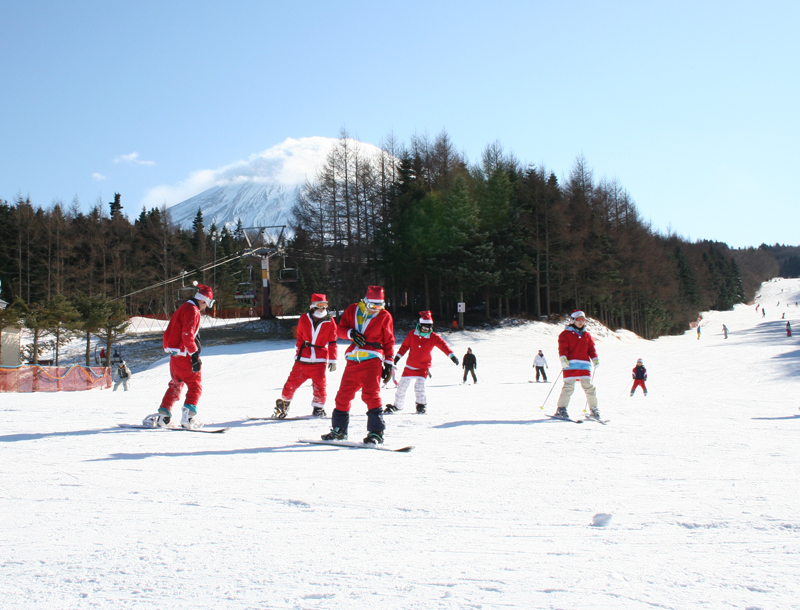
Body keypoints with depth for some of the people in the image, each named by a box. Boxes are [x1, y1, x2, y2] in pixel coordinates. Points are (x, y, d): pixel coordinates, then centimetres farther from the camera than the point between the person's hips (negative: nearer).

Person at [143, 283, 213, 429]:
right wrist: (195, 355, -23)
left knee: (175, 386, 18)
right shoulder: (192, 311, -13)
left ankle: (163, 414, 15)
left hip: (174, 355, 10)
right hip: (184, 355, -10)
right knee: (195, 385, -4)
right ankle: (188, 416, -15)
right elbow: (187, 335, -22)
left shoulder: (183, 308, 17)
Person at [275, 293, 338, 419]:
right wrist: (297, 353, 17)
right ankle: (284, 403, 26)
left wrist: (333, 360, 3)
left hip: (319, 360, -1)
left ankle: (318, 408, 9)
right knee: (292, 382, 4)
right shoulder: (304, 319, 4)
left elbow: (332, 342, 6)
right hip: (302, 359, 1)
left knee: (319, 384, -10)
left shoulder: (330, 322, 2)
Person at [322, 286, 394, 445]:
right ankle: (339, 429, 22)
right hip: (353, 360, 4)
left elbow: (389, 342, 8)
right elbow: (340, 329, 9)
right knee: (343, 395, 8)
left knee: (371, 394, -16)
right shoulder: (352, 311, 10)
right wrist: (351, 333, -13)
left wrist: (389, 363, 2)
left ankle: (376, 432, -13)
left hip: (372, 360, -4)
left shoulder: (385, 316, 4)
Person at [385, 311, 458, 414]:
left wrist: (451, 355, -35)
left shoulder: (433, 337, -9)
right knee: (402, 386, 7)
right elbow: (404, 346, 4)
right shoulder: (412, 334, -4)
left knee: (419, 386, -19)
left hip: (423, 367, -2)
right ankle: (397, 405, 25)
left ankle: (421, 405, 4)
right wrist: (397, 357, -1)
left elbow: (443, 345, -21)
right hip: (410, 366, 2)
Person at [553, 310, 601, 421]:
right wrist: (563, 358, -17)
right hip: (570, 364, -4)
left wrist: (595, 358, 3)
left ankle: (593, 410, 10)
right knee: (568, 387, -11)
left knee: (589, 387, 0)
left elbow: (591, 348, 18)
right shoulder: (566, 334, 7)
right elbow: (562, 347, -2)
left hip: (585, 365, 4)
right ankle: (561, 410, -5)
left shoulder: (587, 335, 20)